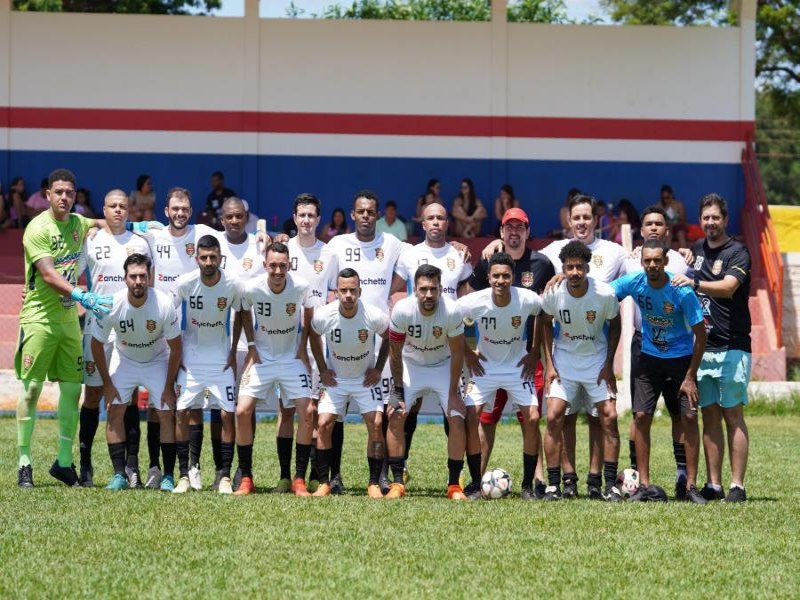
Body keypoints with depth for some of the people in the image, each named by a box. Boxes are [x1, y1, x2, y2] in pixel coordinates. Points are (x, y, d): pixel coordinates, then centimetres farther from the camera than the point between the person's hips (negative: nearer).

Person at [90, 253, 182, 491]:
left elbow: (175, 348, -16)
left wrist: (169, 387, -13)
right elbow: (97, 344, -10)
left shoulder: (164, 304, -29)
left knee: (167, 414, -8)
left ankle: (168, 476, -1)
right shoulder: (112, 305, -26)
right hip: (124, 360, 1)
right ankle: (119, 476, -4)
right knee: (115, 410, -9)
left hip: (158, 361, -1)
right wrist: (107, 384, -7)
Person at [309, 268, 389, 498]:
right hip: (335, 379, 1)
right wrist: (322, 369, 1)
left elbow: (389, 339, 0)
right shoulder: (323, 316, -20)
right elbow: (314, 337, 4)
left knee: (376, 424, -13)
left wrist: (378, 369, -3)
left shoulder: (374, 316, -22)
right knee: (324, 424, -11)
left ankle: (374, 484, -3)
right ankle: (324, 483, -1)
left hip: (366, 379, -1)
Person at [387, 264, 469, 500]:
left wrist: (453, 393, -13)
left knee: (457, 419, -12)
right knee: (395, 416, -14)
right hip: (411, 364, 0)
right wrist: (398, 390, -11)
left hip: (443, 366, 0)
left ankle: (454, 485, -1)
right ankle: (397, 483, -6)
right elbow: (395, 352, -13)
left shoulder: (451, 311, -28)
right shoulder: (402, 310, -27)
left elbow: (457, 354, -16)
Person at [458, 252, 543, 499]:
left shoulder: (528, 300, -21)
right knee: (470, 417, -13)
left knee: (532, 418, -11)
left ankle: (527, 485, 0)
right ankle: (476, 483, -1)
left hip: (518, 366, 0)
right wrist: (466, 354, -3)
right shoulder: (474, 302, -22)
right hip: (484, 366, 0)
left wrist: (534, 352, 0)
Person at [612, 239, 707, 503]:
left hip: (681, 359, -3)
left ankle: (691, 485, -1)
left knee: (689, 417, -9)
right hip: (649, 358, 3)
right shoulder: (634, 282, -14)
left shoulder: (682, 292, -22)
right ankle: (644, 485, 0)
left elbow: (700, 334, -15)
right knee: (641, 416, -6)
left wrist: (690, 377, -16)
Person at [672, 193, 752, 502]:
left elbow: (728, 287, -24)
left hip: (731, 347, -6)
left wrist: (694, 282, -37)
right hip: (701, 346, 6)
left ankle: (737, 486, -5)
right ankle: (713, 485, 8)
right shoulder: (697, 249, 15)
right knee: (710, 417, 6)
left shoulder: (737, 252, -5)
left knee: (733, 416, -5)